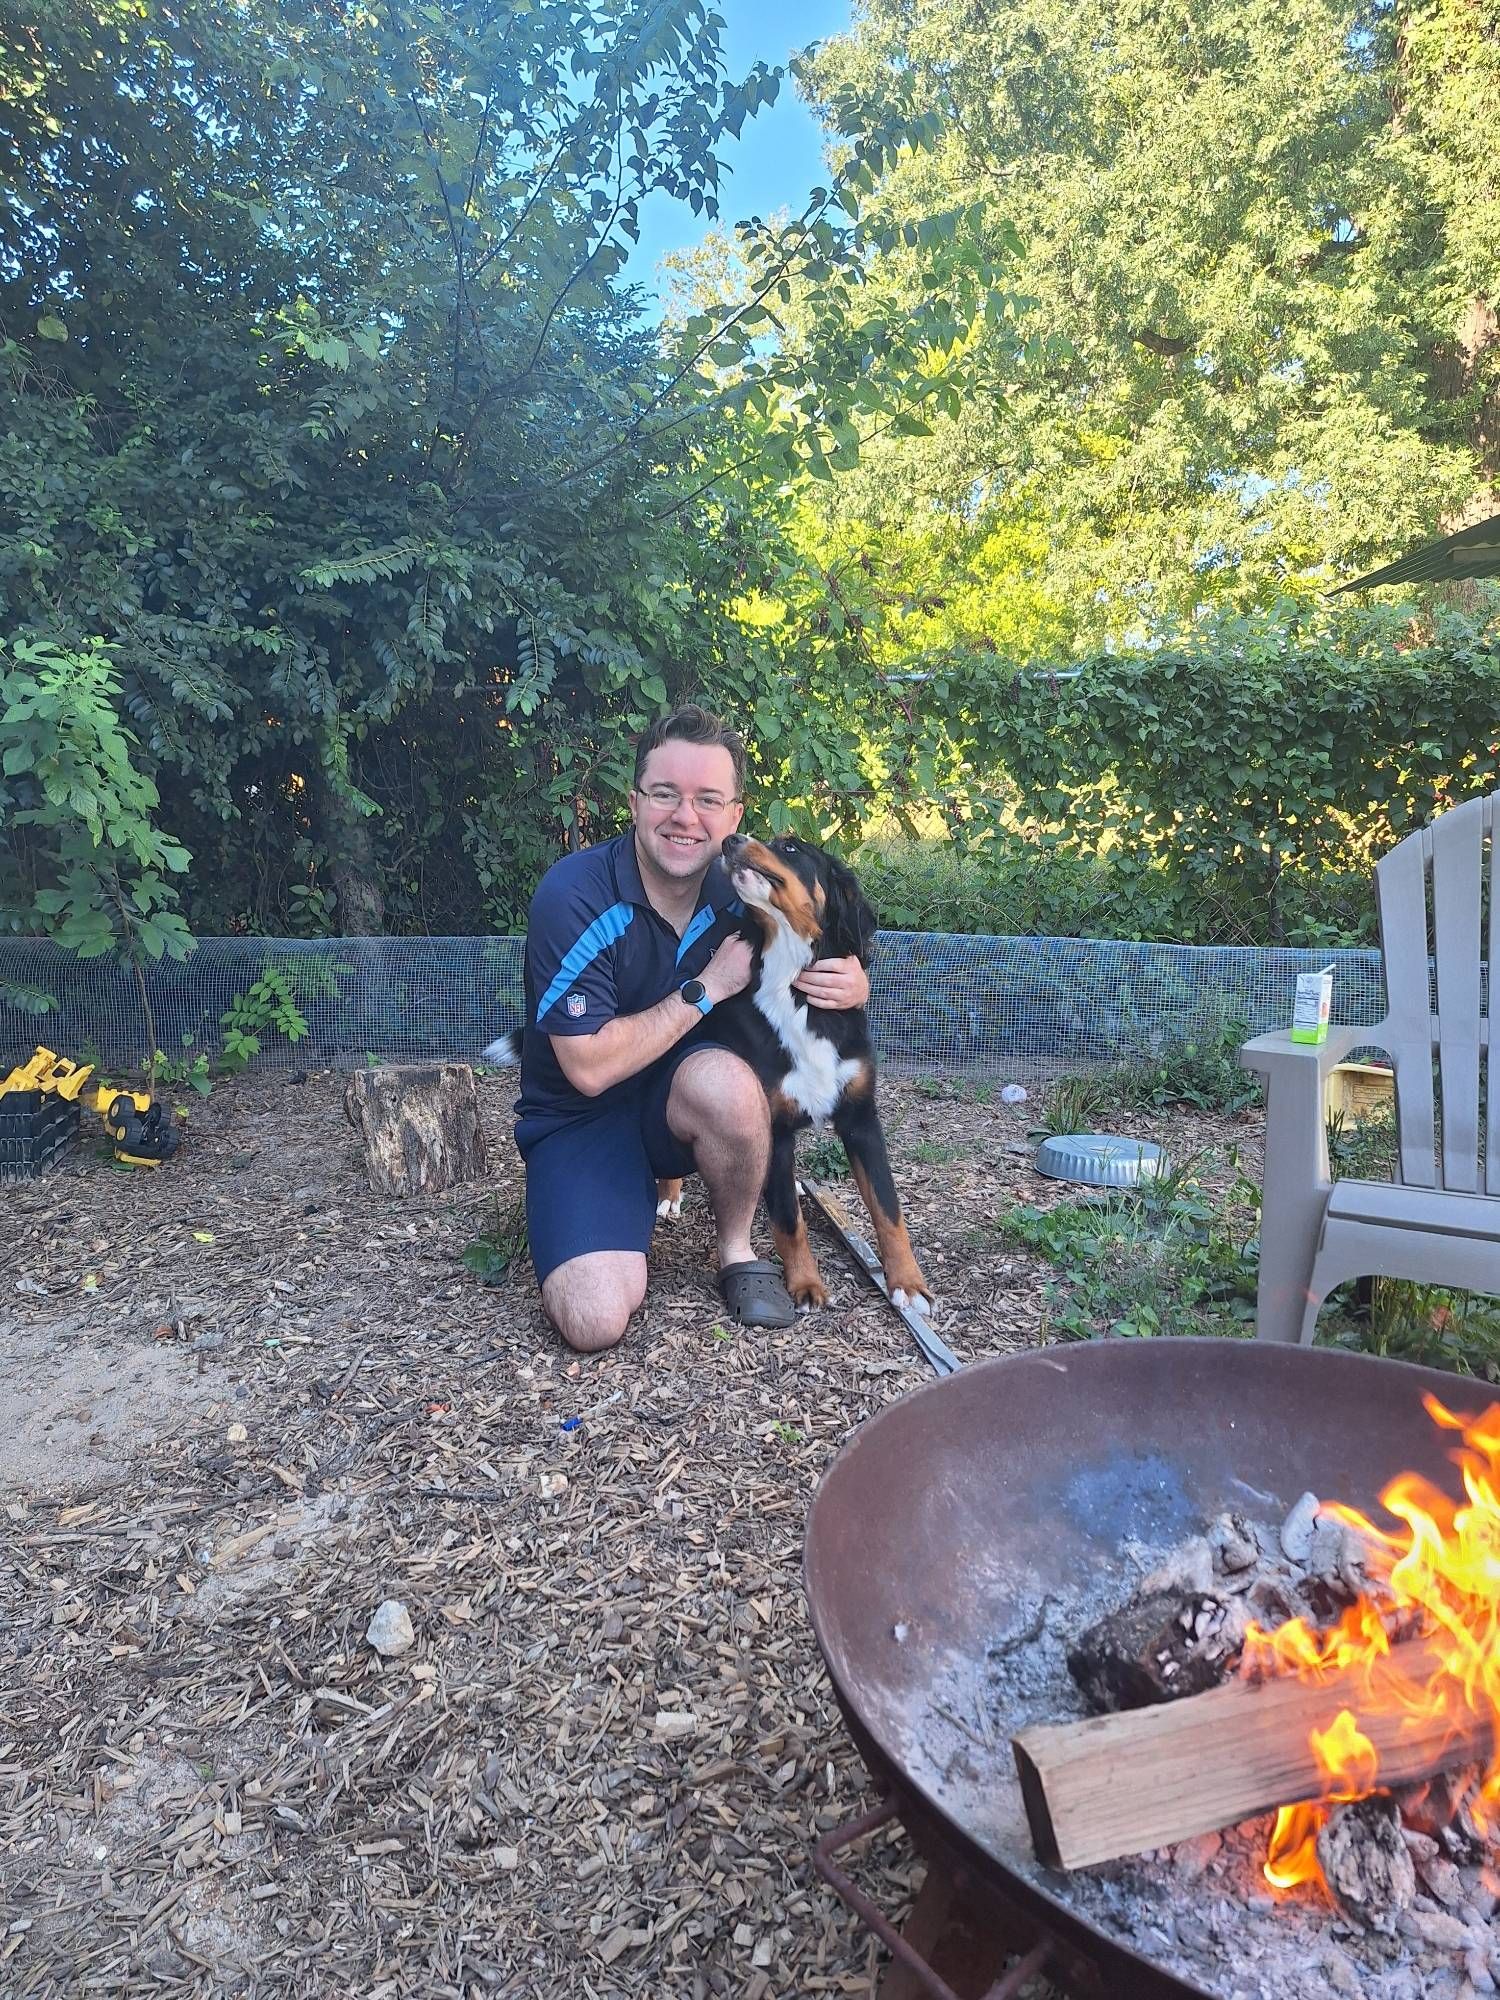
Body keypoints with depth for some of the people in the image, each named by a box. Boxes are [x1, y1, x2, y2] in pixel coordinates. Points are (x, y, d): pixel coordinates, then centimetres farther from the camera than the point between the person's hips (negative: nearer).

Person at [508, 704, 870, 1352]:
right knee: (595, 1320, -24)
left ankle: (738, 1252, -7)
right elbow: (591, 1068, -24)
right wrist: (708, 989, -23)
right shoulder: (573, 896, -22)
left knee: (725, 1081, -35)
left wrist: (850, 982, -19)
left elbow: (825, 965, 7)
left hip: (681, 1103, 3)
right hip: (579, 1120, -3)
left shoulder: (741, 891, -9)